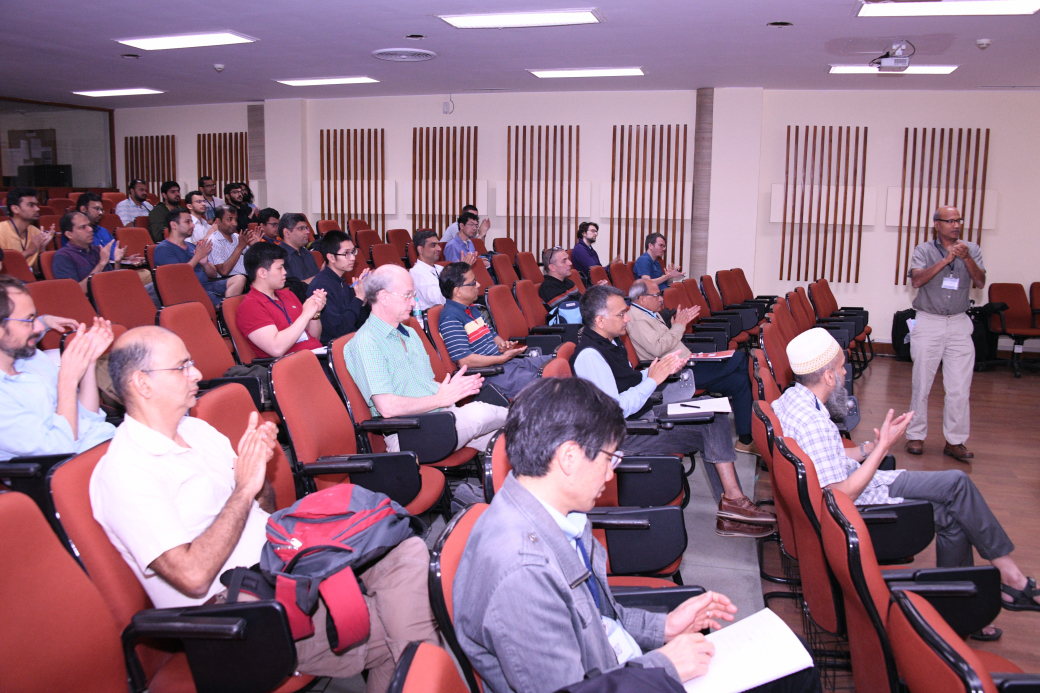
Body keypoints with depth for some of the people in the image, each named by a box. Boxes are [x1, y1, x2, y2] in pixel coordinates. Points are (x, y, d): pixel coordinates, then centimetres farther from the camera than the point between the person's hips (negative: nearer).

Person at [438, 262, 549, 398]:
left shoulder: (472, 309, 17)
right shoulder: (450, 318, -14)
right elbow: (464, 360, -21)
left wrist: (502, 344, 4)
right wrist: (503, 358, -18)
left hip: (507, 361, 10)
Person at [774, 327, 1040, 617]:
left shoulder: (791, 398, 0)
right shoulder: (814, 426, -31)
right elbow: (842, 496, -27)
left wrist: (871, 447, 3)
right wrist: (883, 447, -22)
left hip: (852, 480, 10)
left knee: (956, 483, 7)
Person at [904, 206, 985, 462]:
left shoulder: (972, 249, 9)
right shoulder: (924, 250, 2)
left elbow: (980, 283, -3)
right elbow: (917, 280, -14)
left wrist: (966, 258, -18)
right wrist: (946, 259, -21)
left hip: (959, 324, 2)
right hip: (929, 323, -2)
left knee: (960, 387, -2)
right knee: (921, 384, 4)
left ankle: (955, 441, 5)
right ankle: (916, 435, 14)